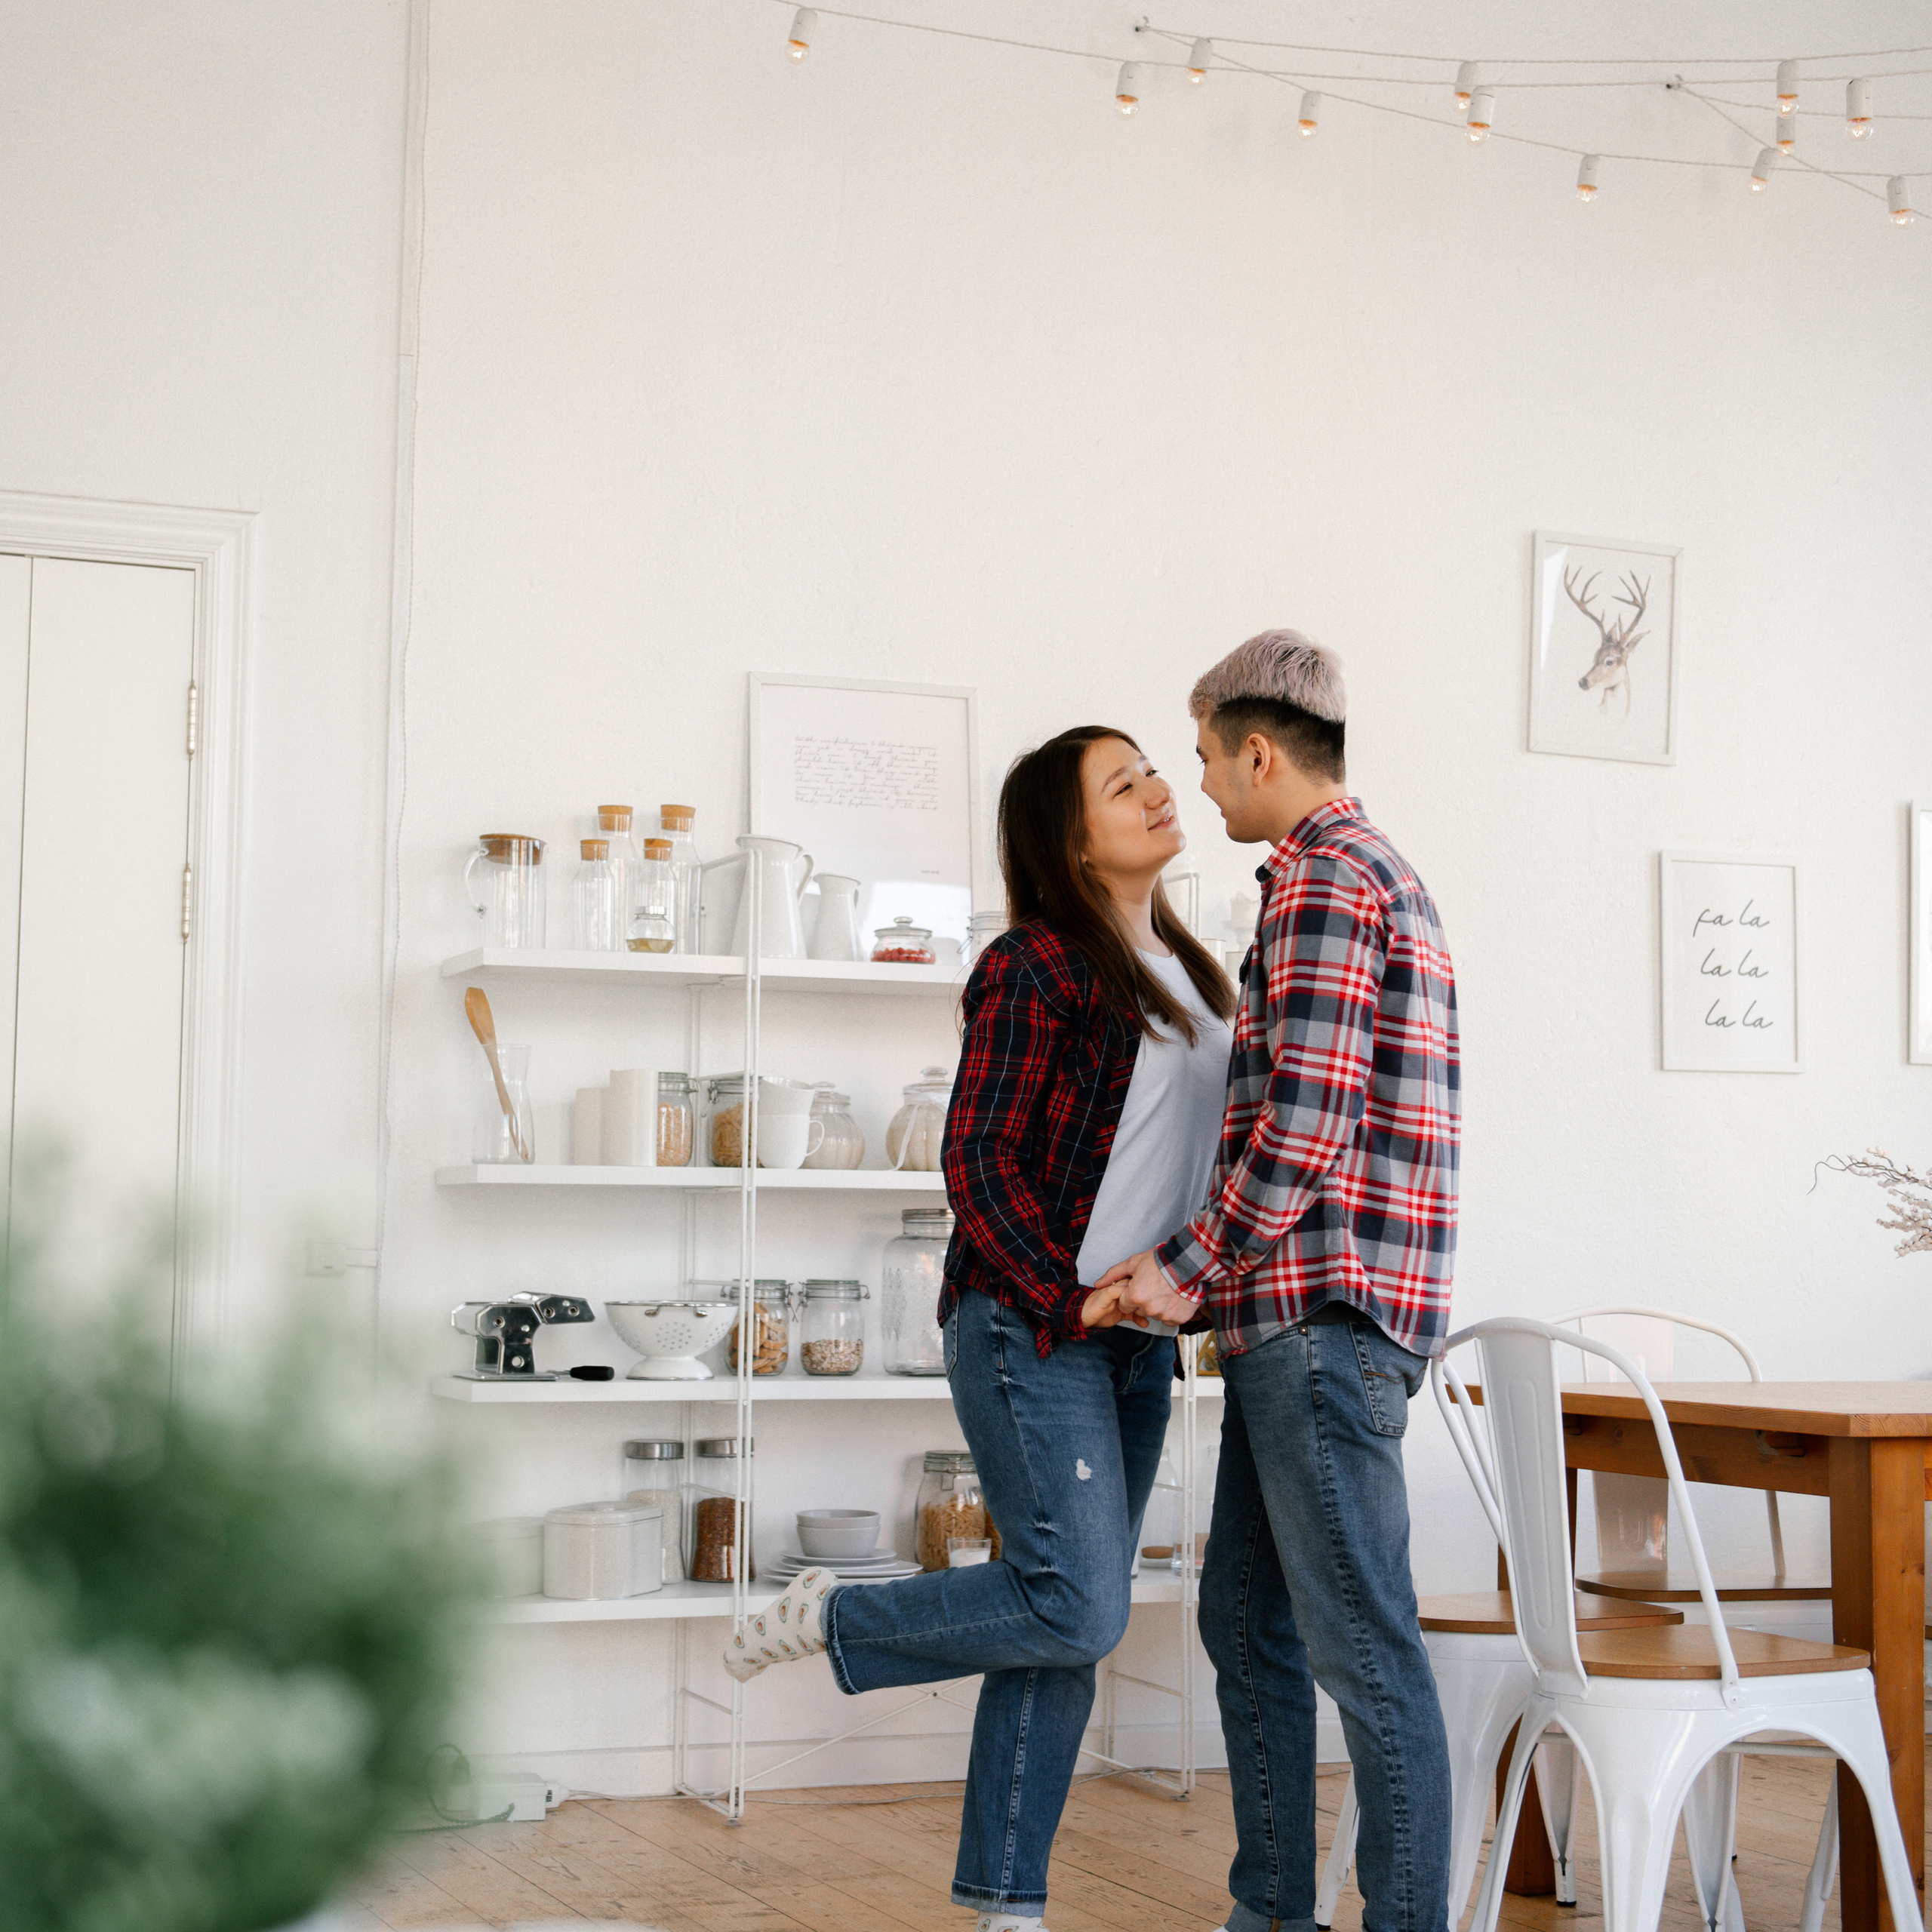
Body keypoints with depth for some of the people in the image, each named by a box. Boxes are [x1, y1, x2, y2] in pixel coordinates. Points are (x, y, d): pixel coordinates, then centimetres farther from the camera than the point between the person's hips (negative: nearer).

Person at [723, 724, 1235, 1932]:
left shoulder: (1187, 971, 14)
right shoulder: (1038, 965, -10)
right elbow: (977, 1158, -13)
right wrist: (1070, 1301, -19)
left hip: (1137, 1336, 8)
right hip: (1031, 1325, -8)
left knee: (1069, 1627, 8)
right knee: (1075, 1609, -13)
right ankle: (827, 1617, 8)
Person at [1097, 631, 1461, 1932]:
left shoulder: (1323, 878, -11)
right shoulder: (1379, 872, 21)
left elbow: (1309, 1116, -20)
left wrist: (1193, 1264, -11)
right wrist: (1224, 1274, 22)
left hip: (1323, 1310, -11)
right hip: (1298, 1315, 11)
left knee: (1362, 1642, -6)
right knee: (1249, 1621, 15)